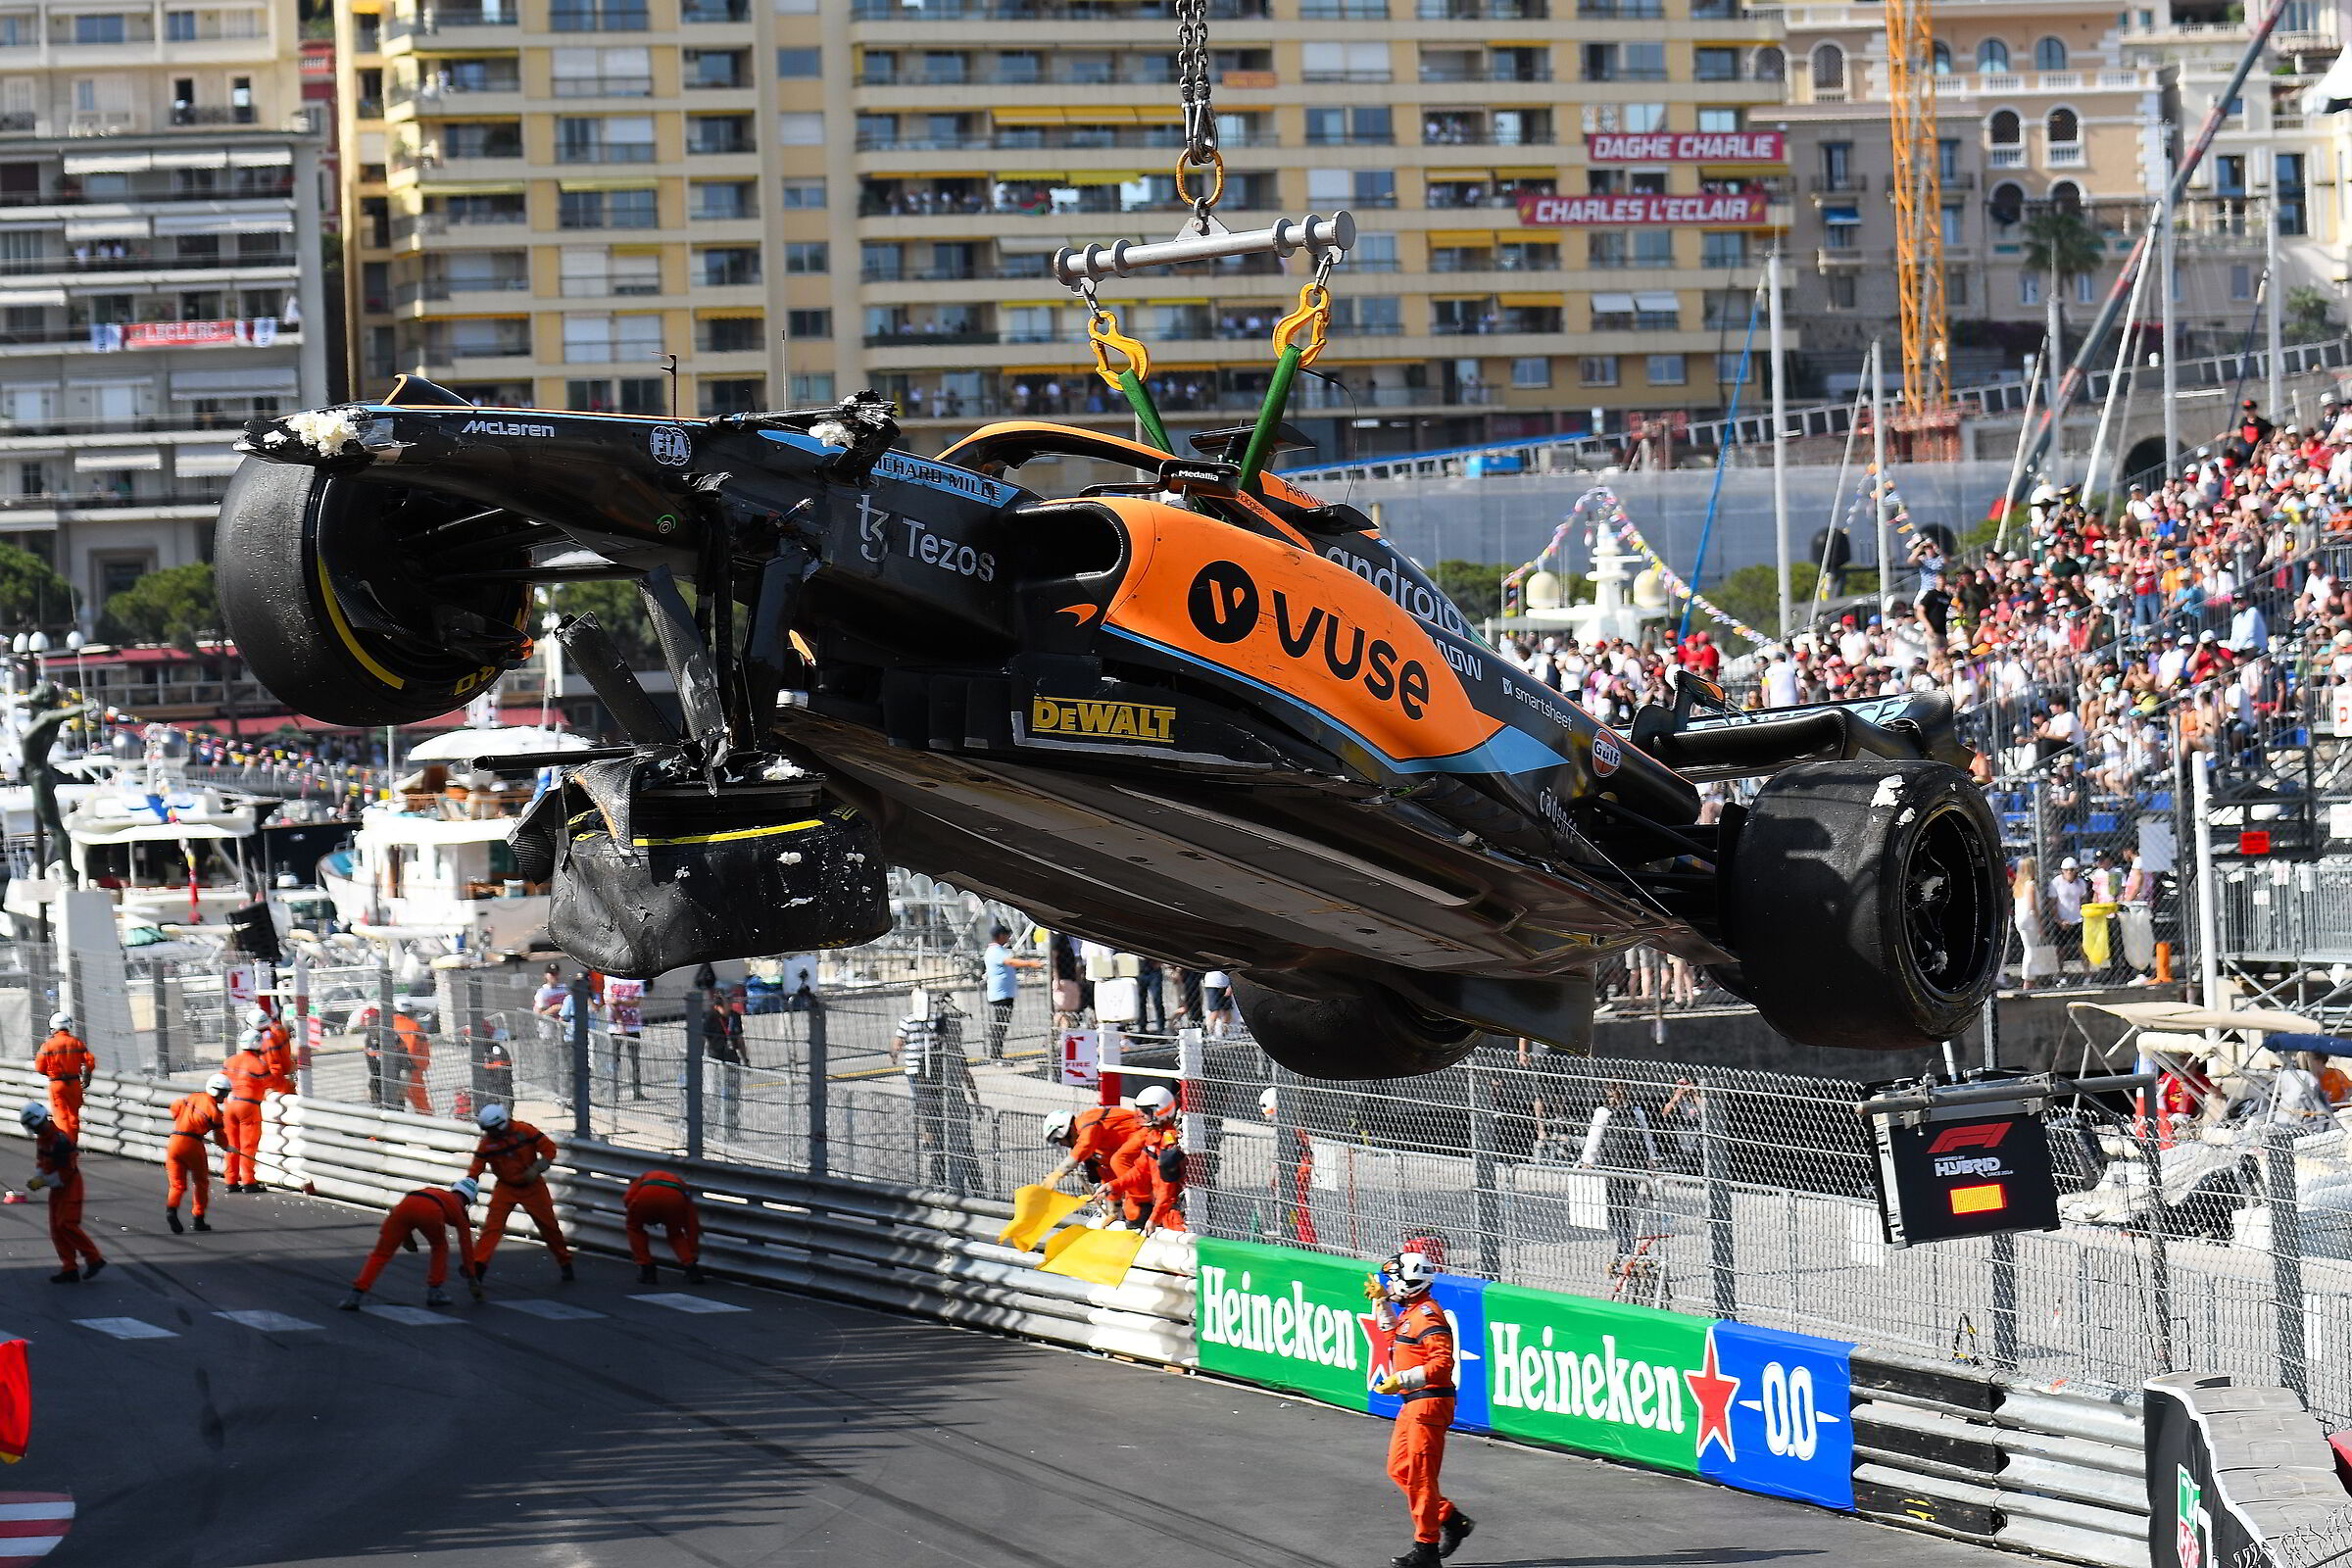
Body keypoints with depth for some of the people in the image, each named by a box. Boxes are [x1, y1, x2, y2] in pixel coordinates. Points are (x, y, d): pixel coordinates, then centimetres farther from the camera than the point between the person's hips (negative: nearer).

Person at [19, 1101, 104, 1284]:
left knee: (66, 1224, -17)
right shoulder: (41, 1138, 7)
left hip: (70, 1185, -10)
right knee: (56, 1228, 6)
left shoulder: (59, 1140, -24)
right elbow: (41, 1162, 17)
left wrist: (43, 1182, -19)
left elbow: (64, 1173, -23)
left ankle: (94, 1259, -8)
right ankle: (70, 1270, 8)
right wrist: (37, 1179, -2)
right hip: (57, 1188, 10)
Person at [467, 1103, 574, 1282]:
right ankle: (478, 1265, -18)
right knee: (492, 1225, -15)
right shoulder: (487, 1143, -11)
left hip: (532, 1186, -1)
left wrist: (536, 1168, -24)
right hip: (505, 1187, 1)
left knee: (548, 1225, 7)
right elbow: (476, 1168, -11)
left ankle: (565, 1262, 25)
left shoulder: (524, 1131, -18)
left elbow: (549, 1148, -13)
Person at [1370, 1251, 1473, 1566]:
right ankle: (1452, 1521, 21)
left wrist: (1400, 1381, -26)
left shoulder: (1427, 1315, -16)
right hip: (1412, 1404, 11)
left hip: (1429, 1402, -11)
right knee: (1399, 1470, 14)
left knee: (1420, 1476, -7)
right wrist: (1381, 1300, 31)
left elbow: (1442, 1364, -25)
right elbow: (1393, 1330, 40)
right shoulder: (1409, 1313, 15)